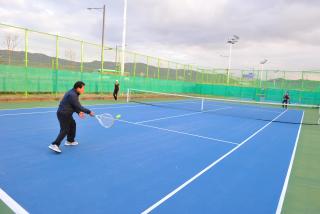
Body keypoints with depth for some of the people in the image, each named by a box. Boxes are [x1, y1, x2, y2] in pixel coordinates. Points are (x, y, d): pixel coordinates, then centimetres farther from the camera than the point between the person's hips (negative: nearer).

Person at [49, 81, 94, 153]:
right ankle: (54, 145, -14)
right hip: (63, 114, -11)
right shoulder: (72, 95, -22)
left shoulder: (74, 94, 11)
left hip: (66, 114, 11)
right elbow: (78, 106, -24)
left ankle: (70, 141, 36)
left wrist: (79, 112, -5)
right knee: (64, 130, -11)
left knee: (72, 125, 22)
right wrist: (89, 112, -19)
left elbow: (75, 106, 12)